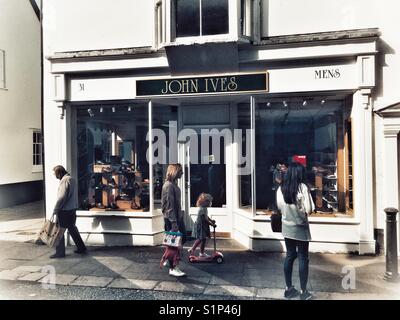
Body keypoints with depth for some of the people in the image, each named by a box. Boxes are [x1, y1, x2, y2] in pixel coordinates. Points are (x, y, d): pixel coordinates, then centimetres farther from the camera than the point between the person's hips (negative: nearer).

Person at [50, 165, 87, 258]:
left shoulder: (64, 180, -16)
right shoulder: (72, 179, 13)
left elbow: (62, 198, -21)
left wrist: (55, 210, -15)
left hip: (64, 210, -9)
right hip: (72, 209, 9)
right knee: (72, 229, 17)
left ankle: (60, 252, 11)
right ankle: (82, 248, 22)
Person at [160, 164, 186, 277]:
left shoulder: (174, 184, 12)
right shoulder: (168, 185, -19)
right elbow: (169, 205, -22)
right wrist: (174, 223, -23)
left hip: (178, 217, 10)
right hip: (171, 218, -10)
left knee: (182, 238, 17)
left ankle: (167, 258, 31)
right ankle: (173, 268, 13)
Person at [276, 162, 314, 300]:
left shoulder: (281, 188, -3)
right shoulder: (303, 187, -16)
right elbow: (309, 209, -17)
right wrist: (301, 211, 2)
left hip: (287, 227, 4)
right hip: (300, 228, -4)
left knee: (289, 256, 15)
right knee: (303, 258, 8)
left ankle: (289, 288, 23)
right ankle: (303, 291, 18)